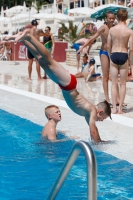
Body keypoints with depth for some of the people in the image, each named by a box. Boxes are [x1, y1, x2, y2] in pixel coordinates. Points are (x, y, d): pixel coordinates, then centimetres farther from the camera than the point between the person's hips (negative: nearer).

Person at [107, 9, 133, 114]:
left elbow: (108, 46, 4)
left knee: (114, 83, 8)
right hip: (124, 56, -2)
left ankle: (114, 108, 7)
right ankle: (120, 108, 8)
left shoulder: (112, 29, -2)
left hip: (114, 55, 2)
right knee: (123, 84, 8)